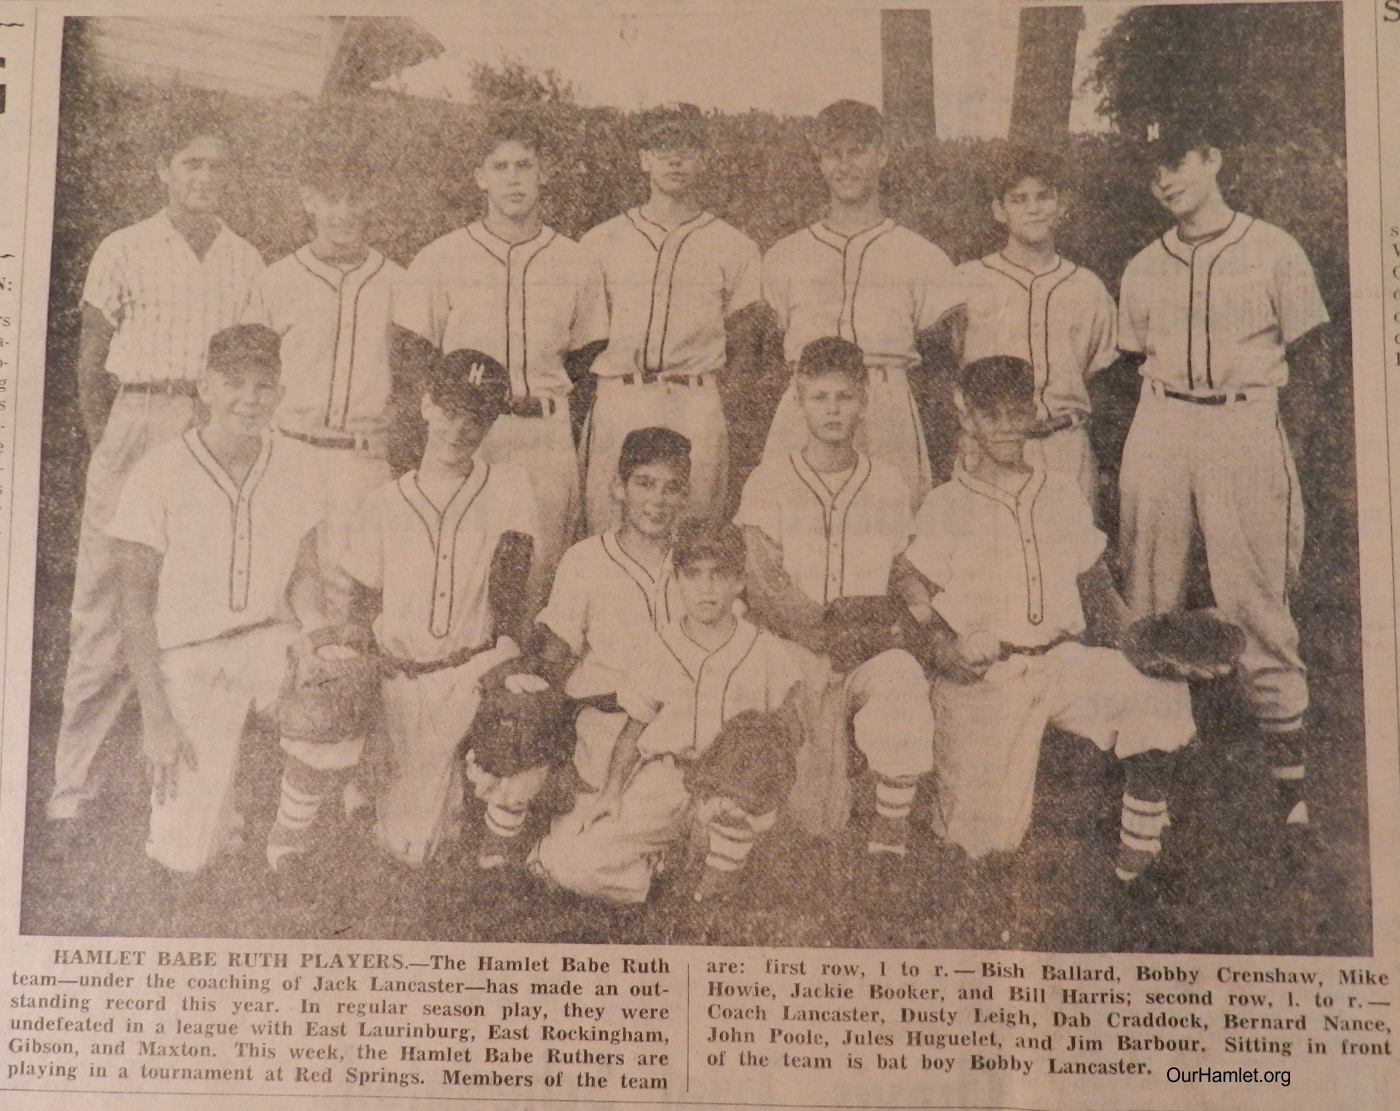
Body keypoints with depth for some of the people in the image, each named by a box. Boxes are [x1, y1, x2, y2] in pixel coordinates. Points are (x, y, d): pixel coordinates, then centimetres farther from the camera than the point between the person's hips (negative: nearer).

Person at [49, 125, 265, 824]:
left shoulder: (247, 262, 13)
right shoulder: (124, 251, 7)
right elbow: (91, 362, 7)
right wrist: (106, 448, 0)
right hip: (135, 423, -2)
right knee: (107, 595, -2)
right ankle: (74, 774, 6)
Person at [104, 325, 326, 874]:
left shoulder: (291, 465, -2)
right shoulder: (158, 477, -12)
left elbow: (303, 574, 5)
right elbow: (136, 609, -9)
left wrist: (319, 626, -17)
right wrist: (156, 717, -13)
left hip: (270, 644, 5)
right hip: (189, 662, -5)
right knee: (186, 855, -11)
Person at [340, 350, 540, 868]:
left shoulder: (509, 488, 1)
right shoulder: (384, 504, 5)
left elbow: (509, 577, -11)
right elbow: (363, 609, 8)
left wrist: (508, 643, -26)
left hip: (480, 674, 0)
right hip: (404, 683, 0)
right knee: (408, 845, -3)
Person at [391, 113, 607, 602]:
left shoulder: (575, 263, 8)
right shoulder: (440, 259, 4)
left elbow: (588, 347, 19)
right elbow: (411, 351, 9)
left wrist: (540, 391, 8)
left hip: (547, 436, 1)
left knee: (540, 576, 0)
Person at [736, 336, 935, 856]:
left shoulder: (887, 485, 15)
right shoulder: (769, 482, 6)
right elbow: (768, 585, -4)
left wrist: (919, 607, -1)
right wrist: (832, 633, -18)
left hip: (871, 650, 2)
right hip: (789, 650, -1)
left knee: (902, 677, -33)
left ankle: (889, 841, -22)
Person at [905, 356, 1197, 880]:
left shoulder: (1063, 493, 14)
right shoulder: (944, 507, 4)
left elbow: (1097, 587, 17)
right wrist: (946, 647, -19)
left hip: (1062, 660, 3)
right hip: (980, 674, -3)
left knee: (1161, 690, -26)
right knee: (984, 839, -7)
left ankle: (1138, 853, -8)